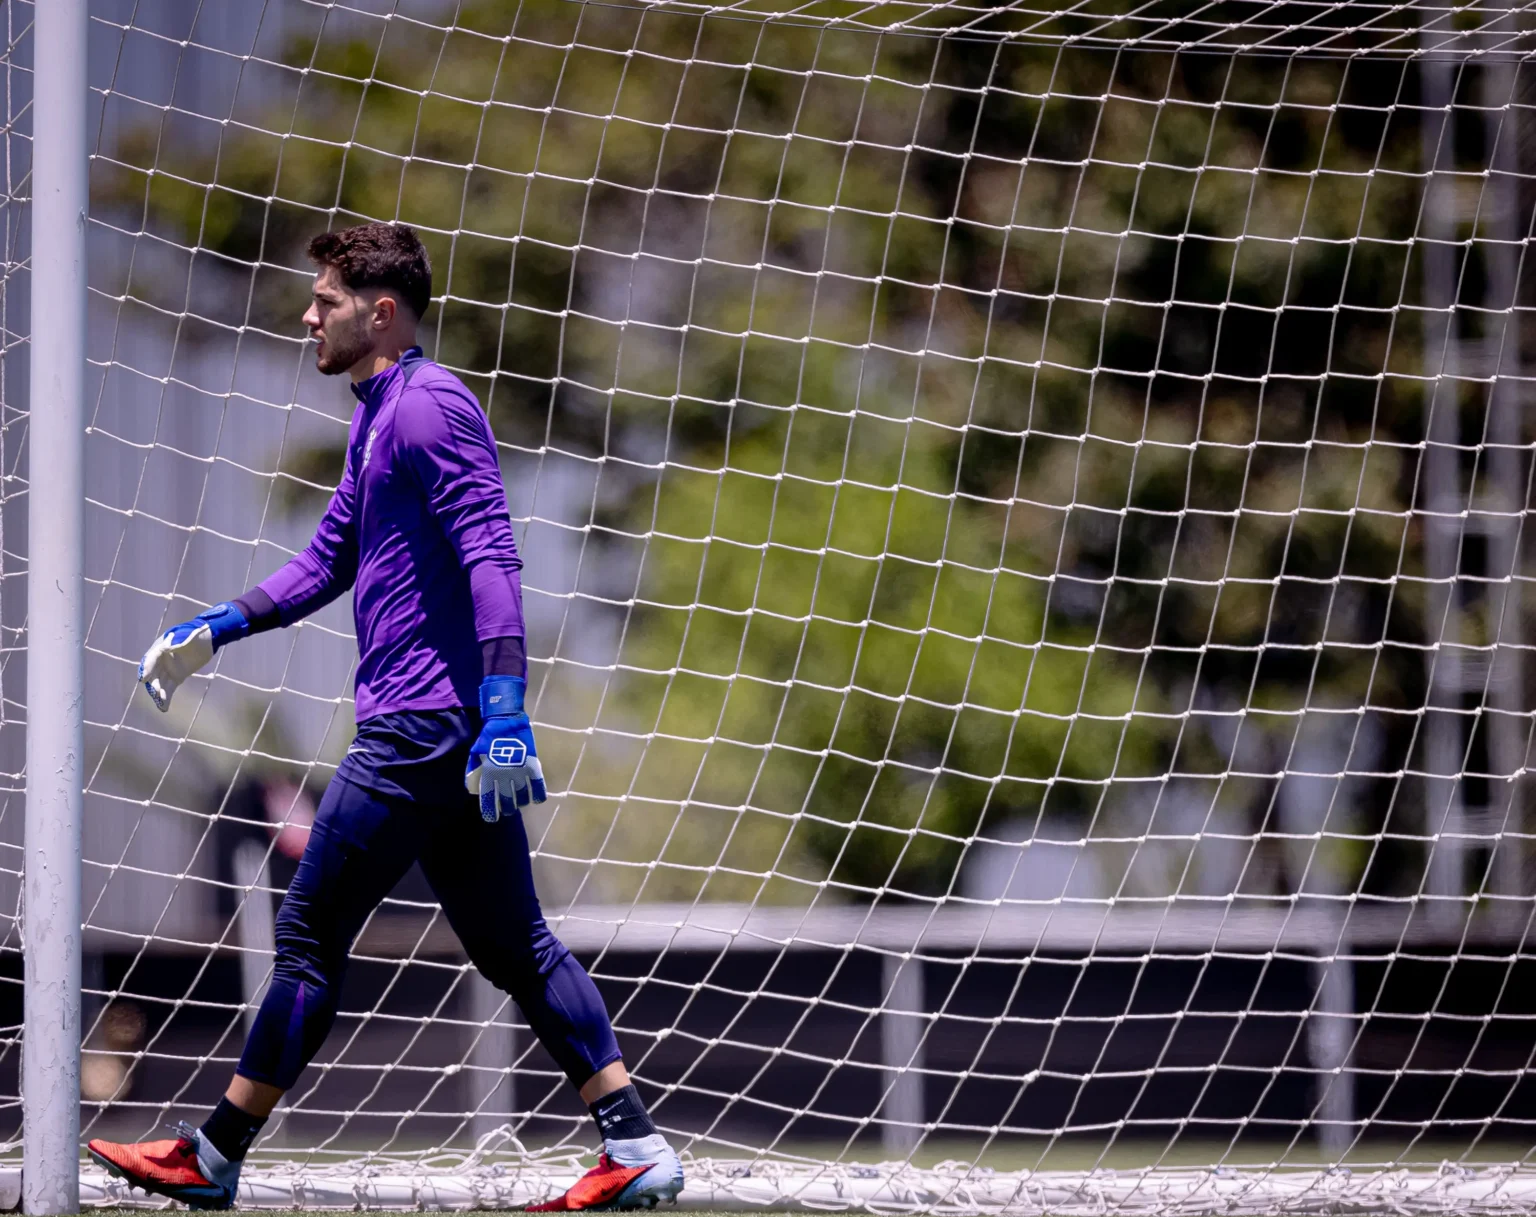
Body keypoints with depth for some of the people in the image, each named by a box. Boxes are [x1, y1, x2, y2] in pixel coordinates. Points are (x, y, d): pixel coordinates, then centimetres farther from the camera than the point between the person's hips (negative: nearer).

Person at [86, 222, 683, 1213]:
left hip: (419, 730, -10)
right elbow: (329, 561, 30)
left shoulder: (429, 406, -12)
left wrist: (503, 705, -29)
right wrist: (217, 629, 22)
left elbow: (492, 557, -21)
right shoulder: (382, 417, 20)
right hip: (454, 735, 10)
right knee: (515, 946, 8)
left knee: (311, 934, -2)